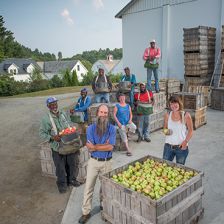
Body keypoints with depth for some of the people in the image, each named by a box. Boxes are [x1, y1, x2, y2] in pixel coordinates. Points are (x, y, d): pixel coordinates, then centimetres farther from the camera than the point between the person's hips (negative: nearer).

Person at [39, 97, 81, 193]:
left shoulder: (63, 114, 4)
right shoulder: (46, 118, -10)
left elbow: (70, 126, 14)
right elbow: (42, 133, -9)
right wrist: (52, 137, -23)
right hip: (57, 146, -4)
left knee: (73, 162, 12)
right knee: (60, 166, 8)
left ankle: (72, 179, 36)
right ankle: (62, 183, 31)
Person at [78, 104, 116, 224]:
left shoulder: (112, 128, -8)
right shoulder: (91, 128, -7)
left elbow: (110, 147, -17)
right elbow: (90, 147, -15)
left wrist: (95, 147, -14)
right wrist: (104, 144, -14)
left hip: (106, 162, 0)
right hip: (93, 161, 0)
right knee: (88, 188, 8)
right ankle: (86, 212, 22)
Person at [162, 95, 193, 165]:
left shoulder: (186, 115, -9)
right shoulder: (167, 115, -1)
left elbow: (190, 131, -3)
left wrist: (185, 141, -17)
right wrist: (165, 131, -11)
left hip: (181, 147, -2)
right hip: (168, 146, 3)